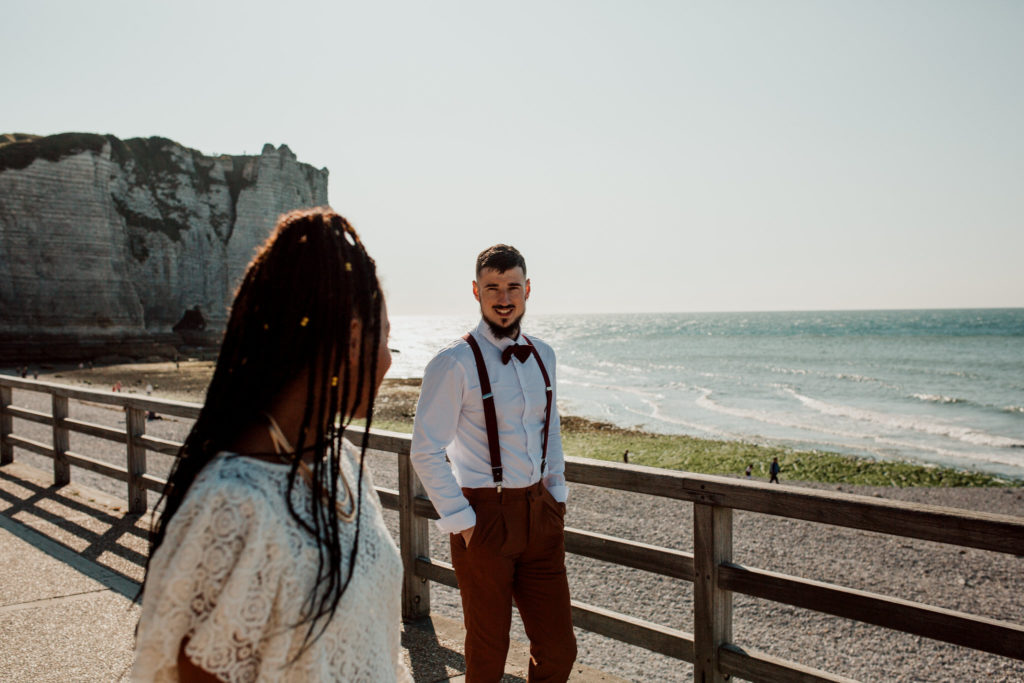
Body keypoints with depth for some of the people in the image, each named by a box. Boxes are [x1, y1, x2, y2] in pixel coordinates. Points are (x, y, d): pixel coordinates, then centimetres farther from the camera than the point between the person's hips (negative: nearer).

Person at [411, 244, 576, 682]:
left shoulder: (542, 356, 8)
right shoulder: (455, 363, -12)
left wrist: (557, 496, 11)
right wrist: (461, 522, -11)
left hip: (540, 512, 6)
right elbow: (426, 452, -11)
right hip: (486, 517, -5)